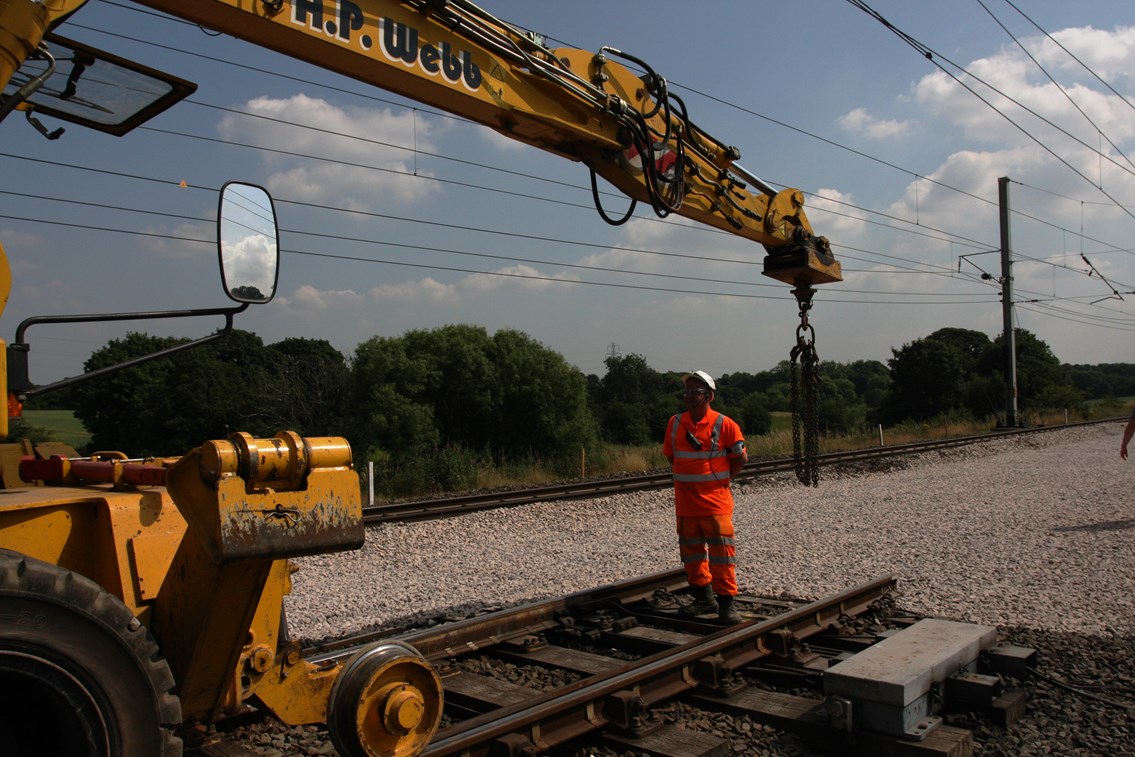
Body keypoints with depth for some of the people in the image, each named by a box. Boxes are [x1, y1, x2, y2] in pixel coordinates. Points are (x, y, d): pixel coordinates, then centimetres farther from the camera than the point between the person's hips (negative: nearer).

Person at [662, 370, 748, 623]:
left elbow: (741, 458, 1)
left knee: (721, 551, -4)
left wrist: (721, 480, 3)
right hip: (685, 502, 5)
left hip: (715, 500, -4)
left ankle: (726, 603, 5)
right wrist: (687, 479, 11)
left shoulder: (724, 424, -7)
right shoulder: (675, 423, 4)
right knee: (691, 551, 12)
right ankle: (703, 598, 25)